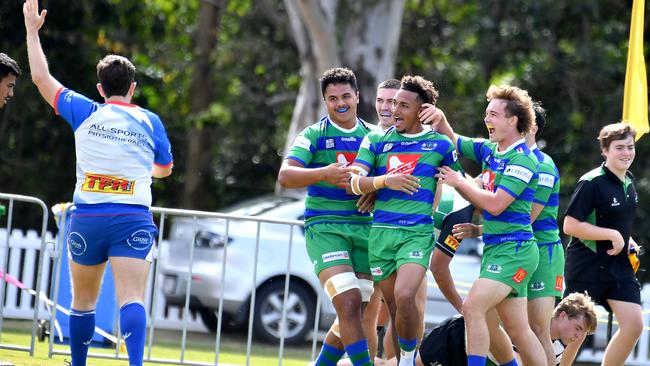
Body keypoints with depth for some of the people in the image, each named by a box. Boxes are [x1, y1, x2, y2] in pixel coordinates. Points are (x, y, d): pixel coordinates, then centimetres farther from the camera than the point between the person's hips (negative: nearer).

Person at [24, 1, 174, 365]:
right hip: (133, 219, -1)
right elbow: (165, 169, 24)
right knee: (132, 298, -13)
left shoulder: (85, 113, 3)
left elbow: (41, 77, 12)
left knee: (83, 300, 16)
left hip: (87, 218, 1)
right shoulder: (150, 122, 6)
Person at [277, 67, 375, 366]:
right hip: (325, 226, -4)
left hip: (364, 228, 4)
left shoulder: (373, 136, 12)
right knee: (348, 303, -19)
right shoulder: (314, 135, 0)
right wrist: (324, 174, -26)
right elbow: (285, 176, -11)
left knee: (355, 314, 4)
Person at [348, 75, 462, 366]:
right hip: (381, 231, 3)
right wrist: (385, 180, -20)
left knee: (404, 296, -24)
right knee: (393, 305, 5)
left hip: (418, 232, -3)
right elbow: (353, 183, -3)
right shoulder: (376, 140, 7)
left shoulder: (440, 144, 5)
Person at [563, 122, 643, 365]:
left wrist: (626, 241, 9)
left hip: (619, 264, 7)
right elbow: (570, 225, -21)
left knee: (634, 324, -4)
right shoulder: (592, 183, -16)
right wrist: (613, 235, -22)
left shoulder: (628, 182, 10)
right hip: (587, 267, -7)